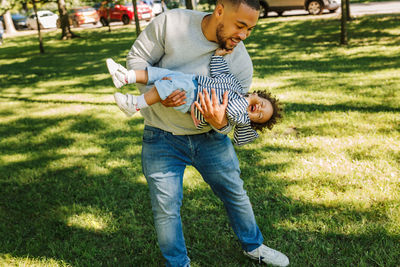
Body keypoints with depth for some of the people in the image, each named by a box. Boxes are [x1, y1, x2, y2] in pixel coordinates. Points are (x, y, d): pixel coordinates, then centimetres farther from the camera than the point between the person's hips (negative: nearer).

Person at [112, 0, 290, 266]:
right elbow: (137, 57, -10)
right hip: (162, 139, -2)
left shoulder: (242, 63, -10)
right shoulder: (170, 23, -17)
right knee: (166, 207, 2)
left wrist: (221, 123, -29)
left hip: (210, 137, 3)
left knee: (235, 193, 15)